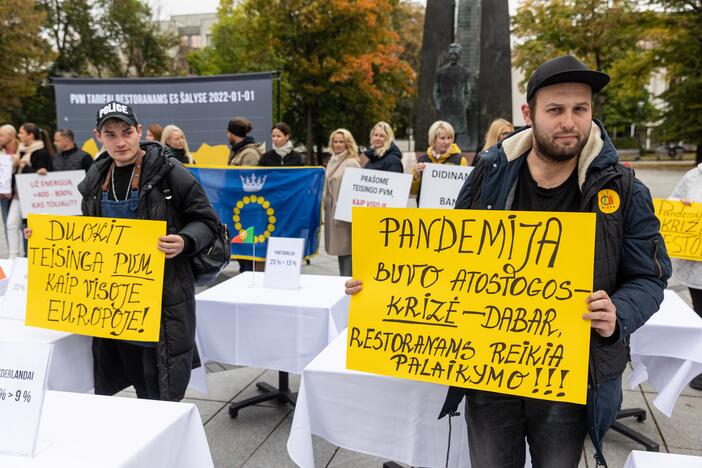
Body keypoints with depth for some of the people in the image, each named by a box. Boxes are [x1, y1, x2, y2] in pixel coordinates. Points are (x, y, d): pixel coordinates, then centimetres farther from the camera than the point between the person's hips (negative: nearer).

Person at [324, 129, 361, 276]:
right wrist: (325, 203, 18)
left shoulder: (352, 163, -9)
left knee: (346, 247, -6)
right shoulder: (332, 161, 14)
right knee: (339, 246, 14)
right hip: (332, 210, 8)